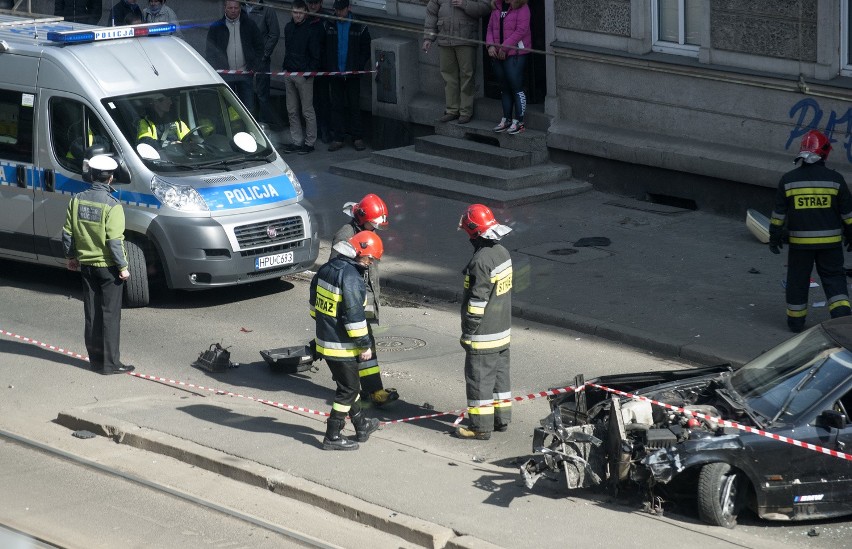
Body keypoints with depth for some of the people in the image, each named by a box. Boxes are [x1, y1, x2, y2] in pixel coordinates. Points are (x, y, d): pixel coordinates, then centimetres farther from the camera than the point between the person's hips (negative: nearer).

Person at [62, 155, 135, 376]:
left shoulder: (78, 200, -1)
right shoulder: (112, 206, -18)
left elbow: (68, 232, 6)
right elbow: (114, 241, -19)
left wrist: (71, 256, 19)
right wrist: (122, 267, -12)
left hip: (86, 264, 6)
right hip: (108, 266, -6)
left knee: (91, 313, 13)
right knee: (110, 314, 0)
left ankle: (95, 358, 19)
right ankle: (110, 363, 1)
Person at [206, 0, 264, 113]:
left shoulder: (249, 25, 5)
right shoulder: (216, 27, 4)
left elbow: (259, 46, 10)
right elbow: (209, 52, 6)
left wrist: (253, 66, -1)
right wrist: (216, 70, -6)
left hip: (244, 74, 0)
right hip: (225, 76, 0)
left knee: (248, 108, -2)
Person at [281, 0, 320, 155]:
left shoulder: (310, 31, -9)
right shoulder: (288, 28, 10)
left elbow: (315, 55, -8)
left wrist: (310, 71, -15)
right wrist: (286, 67, 15)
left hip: (304, 74, -7)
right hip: (289, 73, 7)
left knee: (307, 111, -2)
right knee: (292, 111, 9)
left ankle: (309, 142, 3)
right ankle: (296, 141, 16)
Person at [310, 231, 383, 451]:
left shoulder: (326, 268, 5)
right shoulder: (351, 277, -24)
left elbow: (314, 300, 18)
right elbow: (354, 315, -23)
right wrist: (365, 344, -14)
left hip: (324, 339, 9)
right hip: (341, 345, -9)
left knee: (349, 384, 23)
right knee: (348, 389, 4)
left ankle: (361, 425, 38)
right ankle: (332, 437, 8)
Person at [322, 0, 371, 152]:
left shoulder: (359, 27, 0)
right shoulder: (328, 26, 4)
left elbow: (366, 51, 3)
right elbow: (323, 49, 7)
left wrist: (358, 67, -8)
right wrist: (328, 68, -3)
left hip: (353, 75, -1)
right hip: (334, 74, 1)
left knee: (354, 106, 2)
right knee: (336, 106, 4)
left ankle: (357, 138, 7)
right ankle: (337, 138, 8)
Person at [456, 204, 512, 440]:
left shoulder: (481, 261, -25)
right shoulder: (502, 252, 4)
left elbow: (477, 301, -22)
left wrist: (468, 332, -13)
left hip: (483, 336, -9)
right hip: (503, 331, 9)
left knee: (479, 378, 1)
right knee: (500, 373, 18)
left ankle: (481, 426, 7)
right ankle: (501, 418, 28)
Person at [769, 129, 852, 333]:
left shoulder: (788, 180, -4)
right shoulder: (835, 179, -4)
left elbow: (779, 213, 0)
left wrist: (775, 237, 9)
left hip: (800, 242, 0)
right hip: (830, 240, 0)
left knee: (798, 280, 12)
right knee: (834, 278, 9)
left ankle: (796, 320, 18)